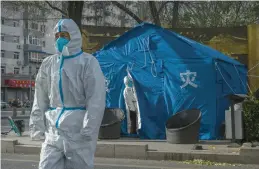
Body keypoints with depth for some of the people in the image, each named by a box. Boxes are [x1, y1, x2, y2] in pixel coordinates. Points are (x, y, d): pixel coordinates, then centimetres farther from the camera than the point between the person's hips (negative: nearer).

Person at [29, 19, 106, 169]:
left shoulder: (88, 62, -4)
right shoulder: (48, 64, 11)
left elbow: (96, 100, -10)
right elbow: (40, 100, 14)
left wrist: (88, 132, -15)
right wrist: (37, 127, 6)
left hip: (78, 131, -4)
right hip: (53, 131, 4)